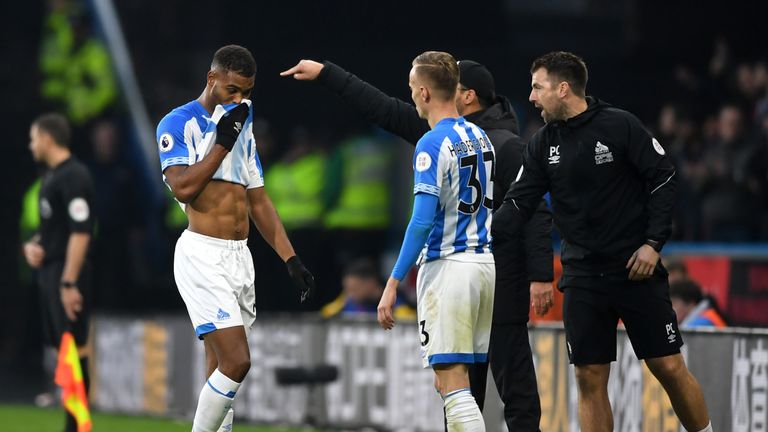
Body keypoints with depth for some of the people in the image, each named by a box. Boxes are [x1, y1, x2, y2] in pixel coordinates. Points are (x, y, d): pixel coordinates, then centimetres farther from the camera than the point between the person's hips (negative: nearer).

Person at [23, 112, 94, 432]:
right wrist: (33, 245, 6)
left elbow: (80, 232, -20)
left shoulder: (73, 177, -14)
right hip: (50, 271, 10)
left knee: (74, 350, -9)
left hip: (67, 275, -10)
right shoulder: (51, 176, 16)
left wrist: (69, 282, -24)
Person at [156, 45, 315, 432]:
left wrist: (290, 258, 12)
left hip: (239, 256, 7)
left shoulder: (242, 130, 18)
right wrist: (222, 143, -13)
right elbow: (183, 187, -18)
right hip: (202, 254, -7)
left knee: (221, 371, 8)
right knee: (236, 361, -18)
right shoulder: (179, 123, -4)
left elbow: (258, 202, 19)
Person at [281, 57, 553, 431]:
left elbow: (535, 214, -16)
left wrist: (541, 276, -21)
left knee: (514, 384, -5)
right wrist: (325, 74, 14)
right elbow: (383, 109, 14)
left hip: (501, 282, -8)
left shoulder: (506, 145, -12)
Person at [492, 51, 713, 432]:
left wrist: (654, 242, -12)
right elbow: (518, 204, 2)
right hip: (582, 277, 4)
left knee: (669, 368, -2)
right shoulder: (543, 145, 5)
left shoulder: (619, 126, -8)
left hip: (635, 269, -4)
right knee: (589, 379, 0)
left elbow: (662, 178, -5)